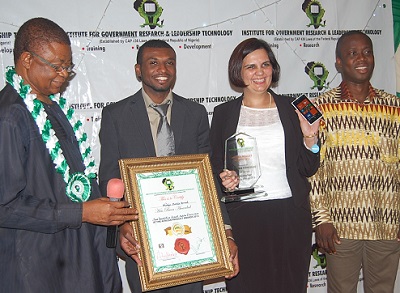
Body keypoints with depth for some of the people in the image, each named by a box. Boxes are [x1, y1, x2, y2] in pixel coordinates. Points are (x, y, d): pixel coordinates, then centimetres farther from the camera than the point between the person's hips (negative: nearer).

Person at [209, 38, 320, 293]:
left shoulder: (291, 109, 5)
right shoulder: (224, 113, 4)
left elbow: (308, 169, 7)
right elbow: (215, 166, 10)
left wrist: (310, 138, -9)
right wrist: (224, 179, -10)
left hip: (290, 214, 1)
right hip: (243, 216, 0)